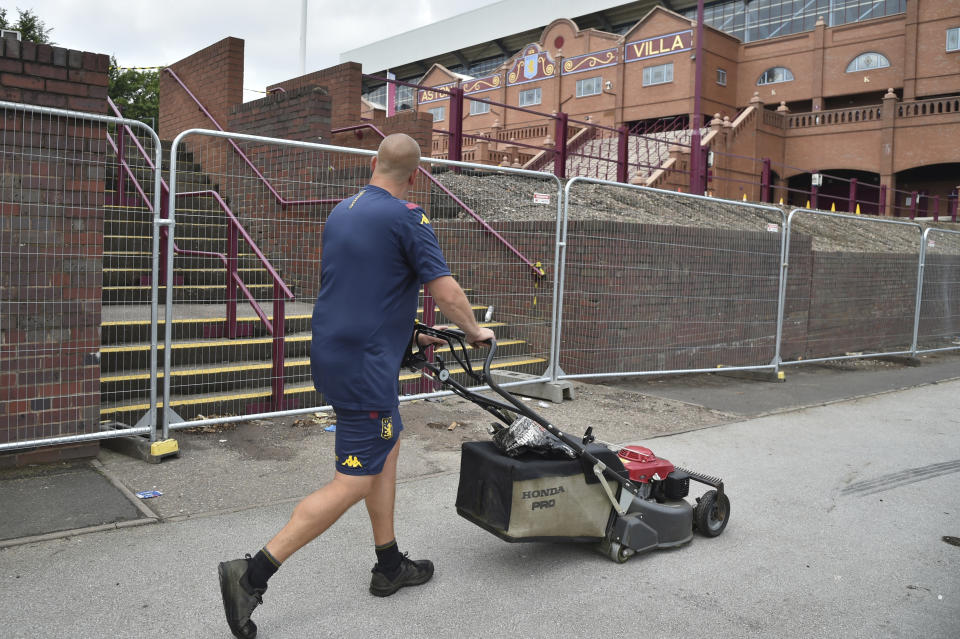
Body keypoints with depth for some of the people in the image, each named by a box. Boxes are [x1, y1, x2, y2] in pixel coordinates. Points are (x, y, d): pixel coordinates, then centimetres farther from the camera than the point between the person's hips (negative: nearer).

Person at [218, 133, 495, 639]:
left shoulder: (340, 212, 13)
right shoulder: (407, 218, -12)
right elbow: (445, 292, -13)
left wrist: (406, 333, 29)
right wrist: (475, 331, 6)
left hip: (332, 351, 9)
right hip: (364, 366, -9)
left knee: (387, 449, 19)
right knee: (354, 482, -3)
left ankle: (389, 566, 29)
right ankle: (253, 574, -4)